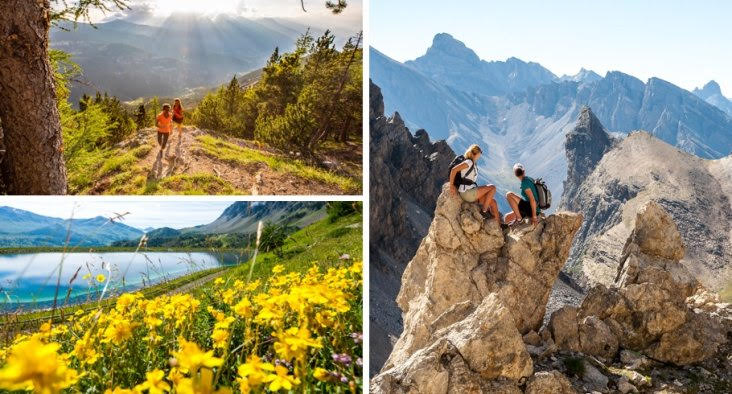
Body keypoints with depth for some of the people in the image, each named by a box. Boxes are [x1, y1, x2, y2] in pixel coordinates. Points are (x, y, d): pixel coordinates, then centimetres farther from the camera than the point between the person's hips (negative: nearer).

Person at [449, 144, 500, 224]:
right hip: (466, 192, -9)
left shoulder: (473, 165, 21)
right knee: (492, 188, -11)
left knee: (493, 202, 2)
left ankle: (499, 225, 2)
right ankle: (483, 211, -8)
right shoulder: (469, 162, -8)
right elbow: (454, 170, -18)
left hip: (471, 193, 9)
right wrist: (451, 185, -17)